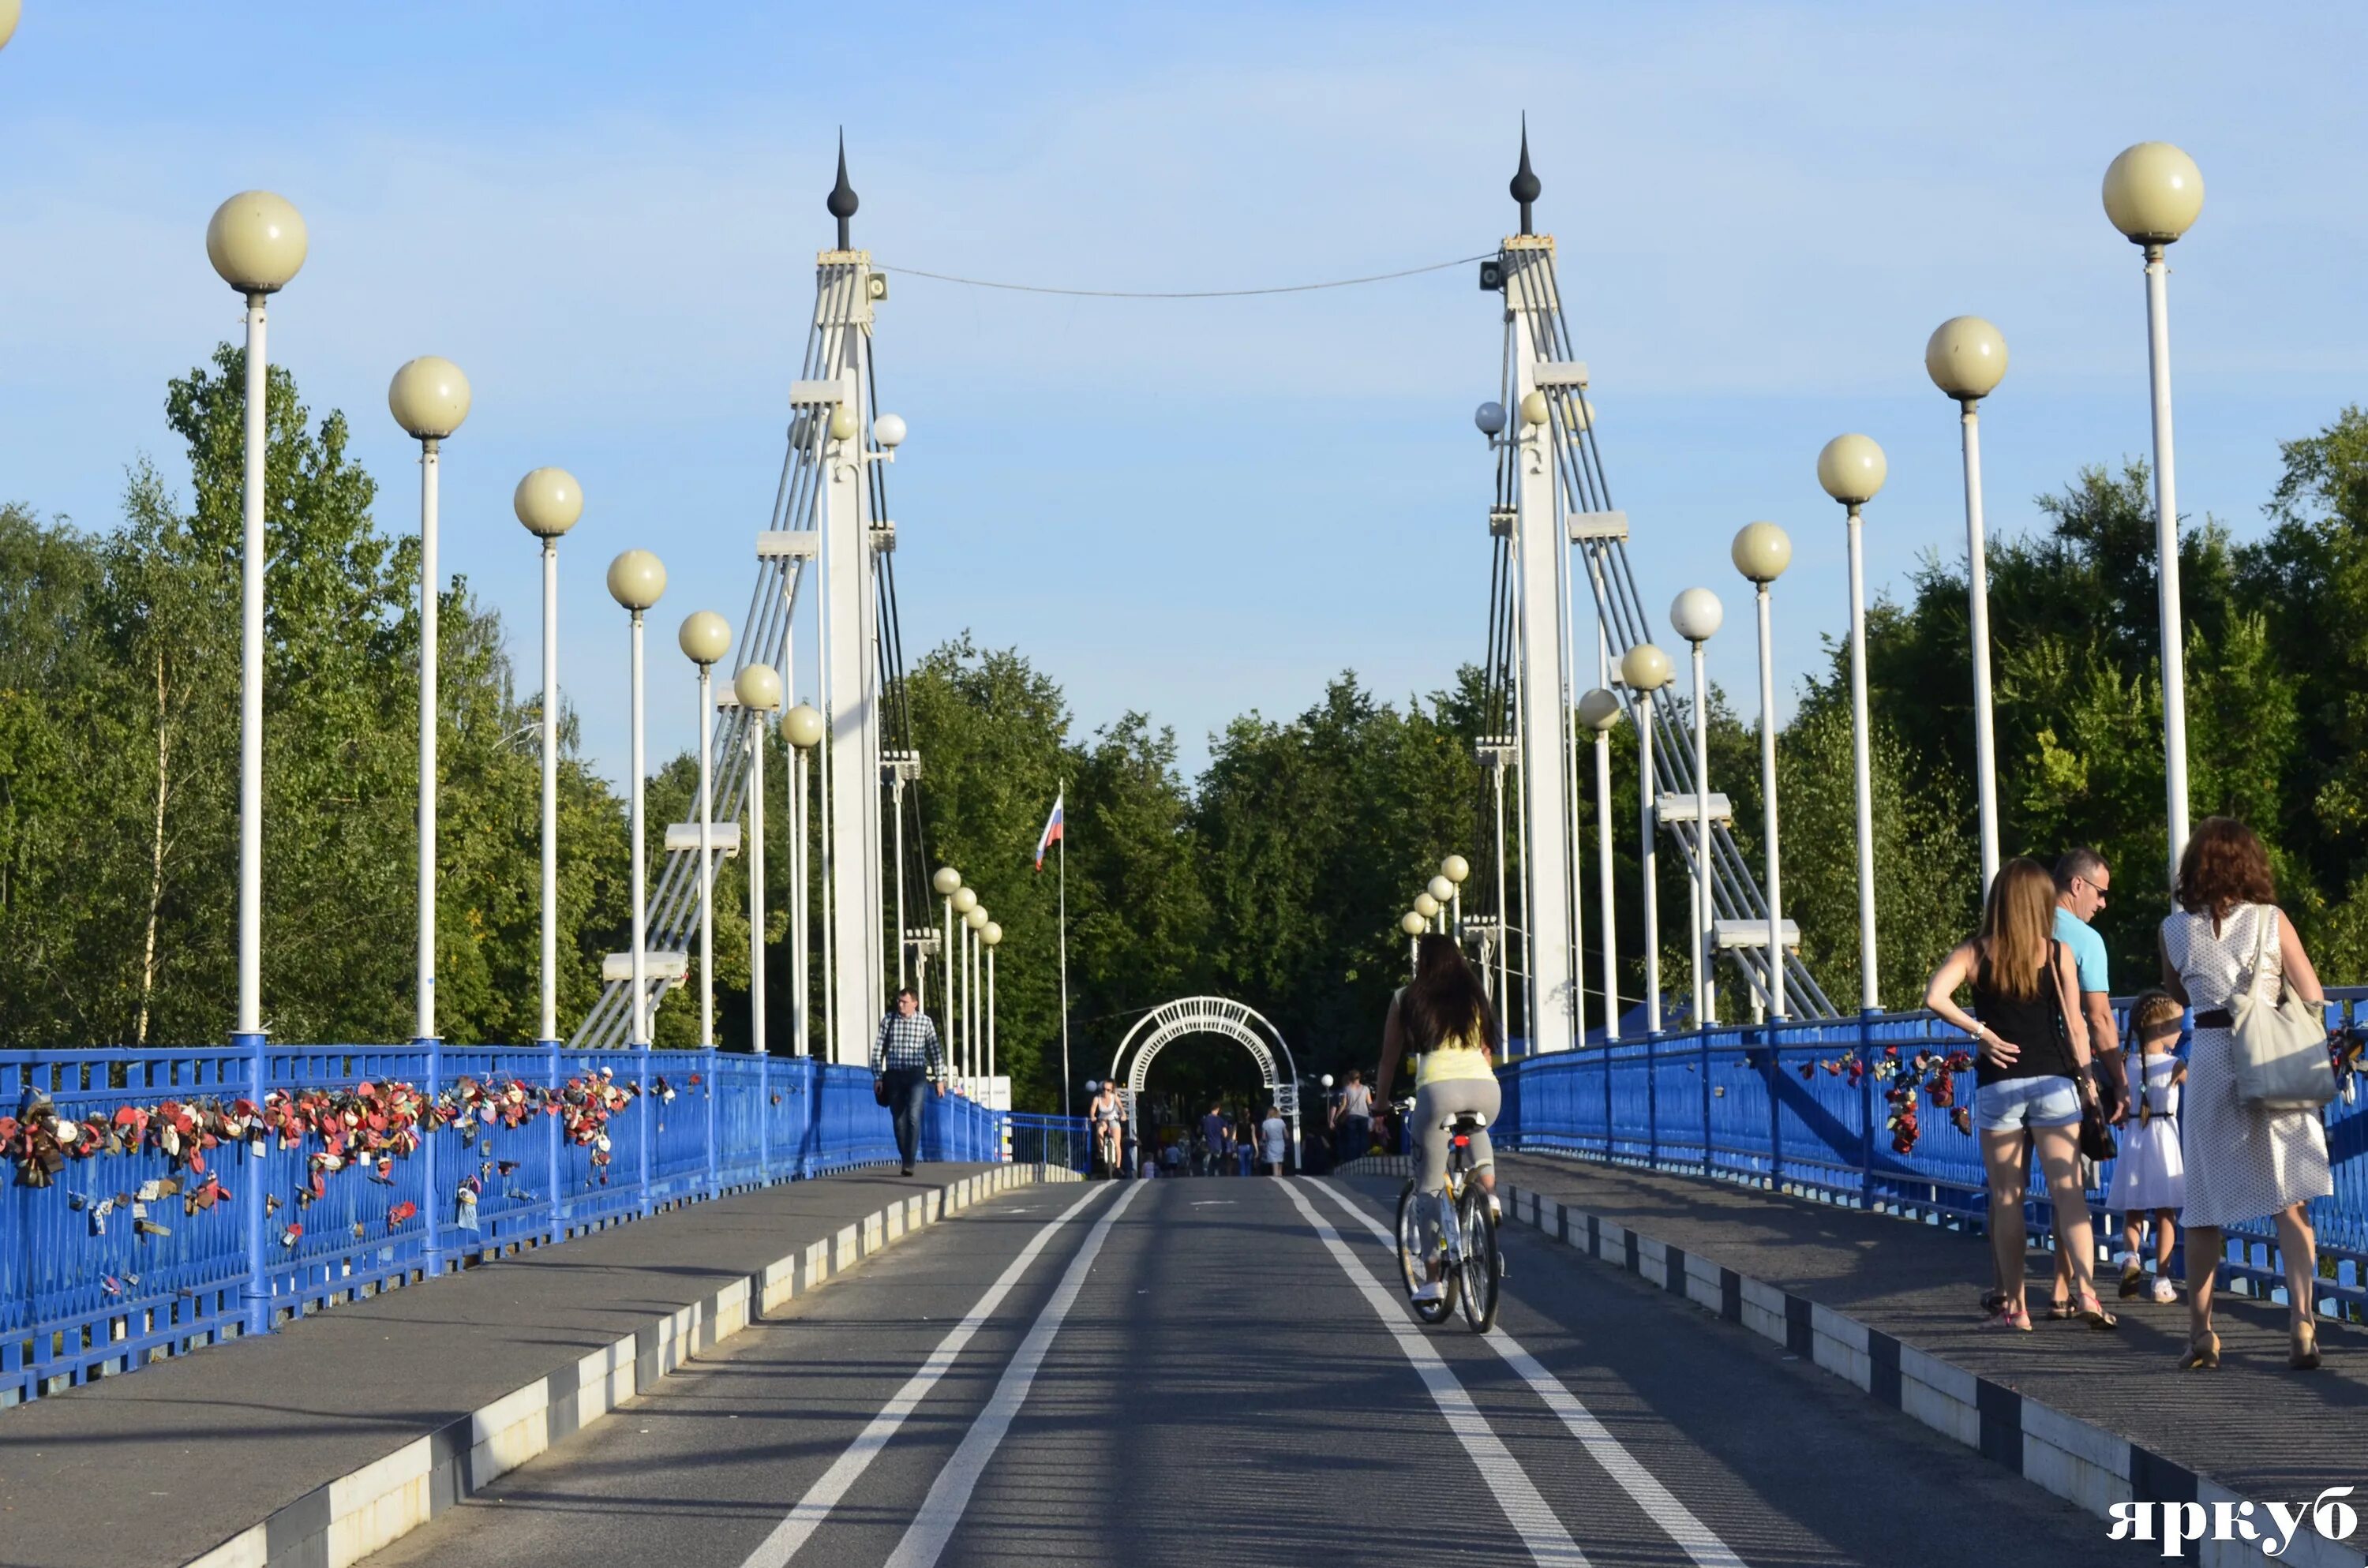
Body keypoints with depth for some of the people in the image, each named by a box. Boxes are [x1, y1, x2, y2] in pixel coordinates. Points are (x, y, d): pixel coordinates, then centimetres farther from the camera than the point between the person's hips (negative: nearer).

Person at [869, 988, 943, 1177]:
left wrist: (939, 1079, 8)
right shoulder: (888, 1021, 2)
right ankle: (905, 1160, 16)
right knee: (898, 1121, 5)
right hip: (894, 1075, 2)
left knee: (913, 1117, -16)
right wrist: (877, 1077, 0)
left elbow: (934, 1051, 8)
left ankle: (909, 1163, -17)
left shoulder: (925, 1022, 0)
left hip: (916, 1075, -2)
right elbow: (878, 1050, 5)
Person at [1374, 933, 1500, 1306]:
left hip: (1439, 1087, -3)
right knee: (1477, 1131, 38)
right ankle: (1488, 1192, 16)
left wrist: (1380, 1106, 29)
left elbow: (1389, 1059, 17)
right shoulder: (1475, 996, 22)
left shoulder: (1407, 999, 14)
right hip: (1485, 1088, 3)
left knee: (1429, 1187, 7)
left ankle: (1432, 1279, 2)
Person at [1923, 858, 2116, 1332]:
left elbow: (1934, 998, -15)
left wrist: (1979, 1032, -6)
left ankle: (2013, 1304, 7)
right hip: (2053, 1081, 0)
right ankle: (2084, 1290, -14)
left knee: (2006, 1197, 6)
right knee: (2068, 1191, 0)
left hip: (1997, 1085, 0)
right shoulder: (2059, 953, 0)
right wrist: (2086, 1078, 8)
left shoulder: (1973, 953, 0)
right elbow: (2075, 1024, -1)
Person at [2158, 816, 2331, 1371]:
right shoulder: (2270, 921, -4)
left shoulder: (2175, 930, 1)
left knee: (2203, 1209, 10)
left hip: (2208, 1060, 1)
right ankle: (2301, 1325, -9)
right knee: (2291, 1203, 2)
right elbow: (2313, 997, -2)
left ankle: (2201, 1334, 13)